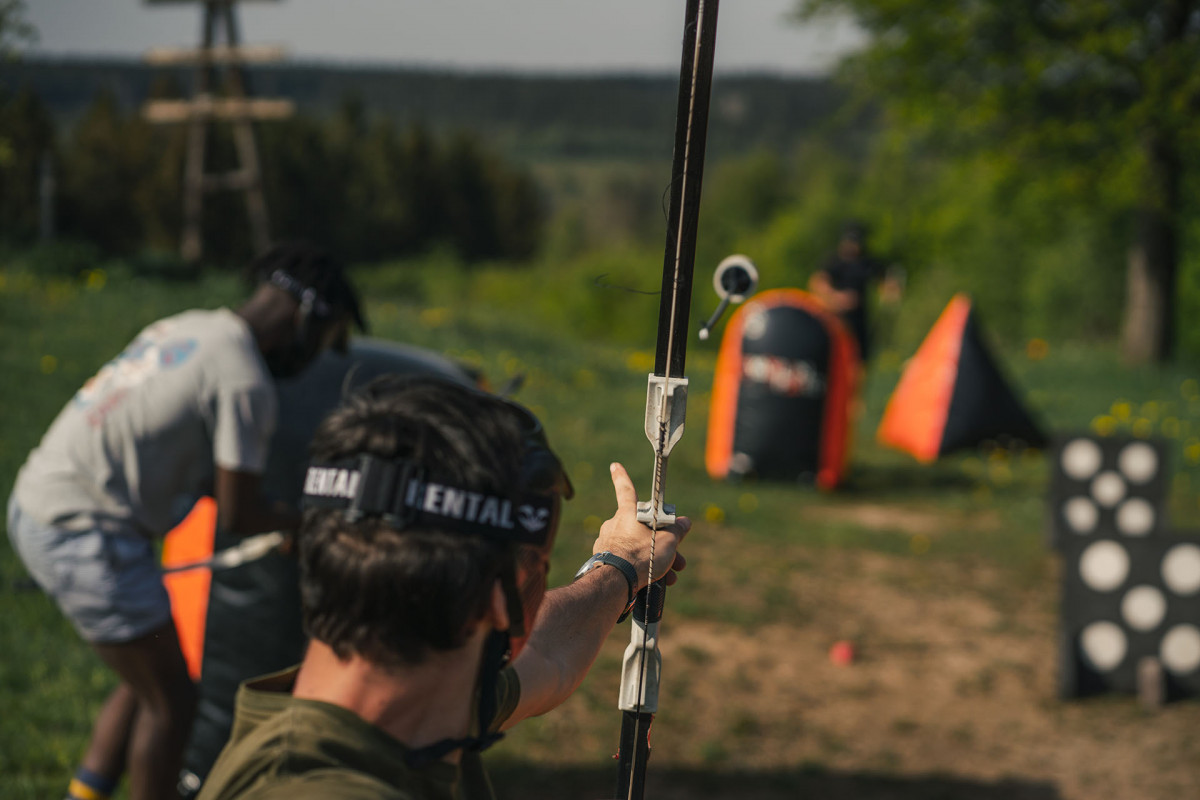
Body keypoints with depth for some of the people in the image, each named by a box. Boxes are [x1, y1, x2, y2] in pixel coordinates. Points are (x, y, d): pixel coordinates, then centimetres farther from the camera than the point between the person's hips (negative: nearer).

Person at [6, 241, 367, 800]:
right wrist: (305, 520, 9)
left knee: (146, 683, 21)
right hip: (87, 536, -9)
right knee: (169, 700, 5)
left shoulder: (187, 327, 11)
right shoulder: (246, 381, -16)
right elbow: (238, 515, -10)